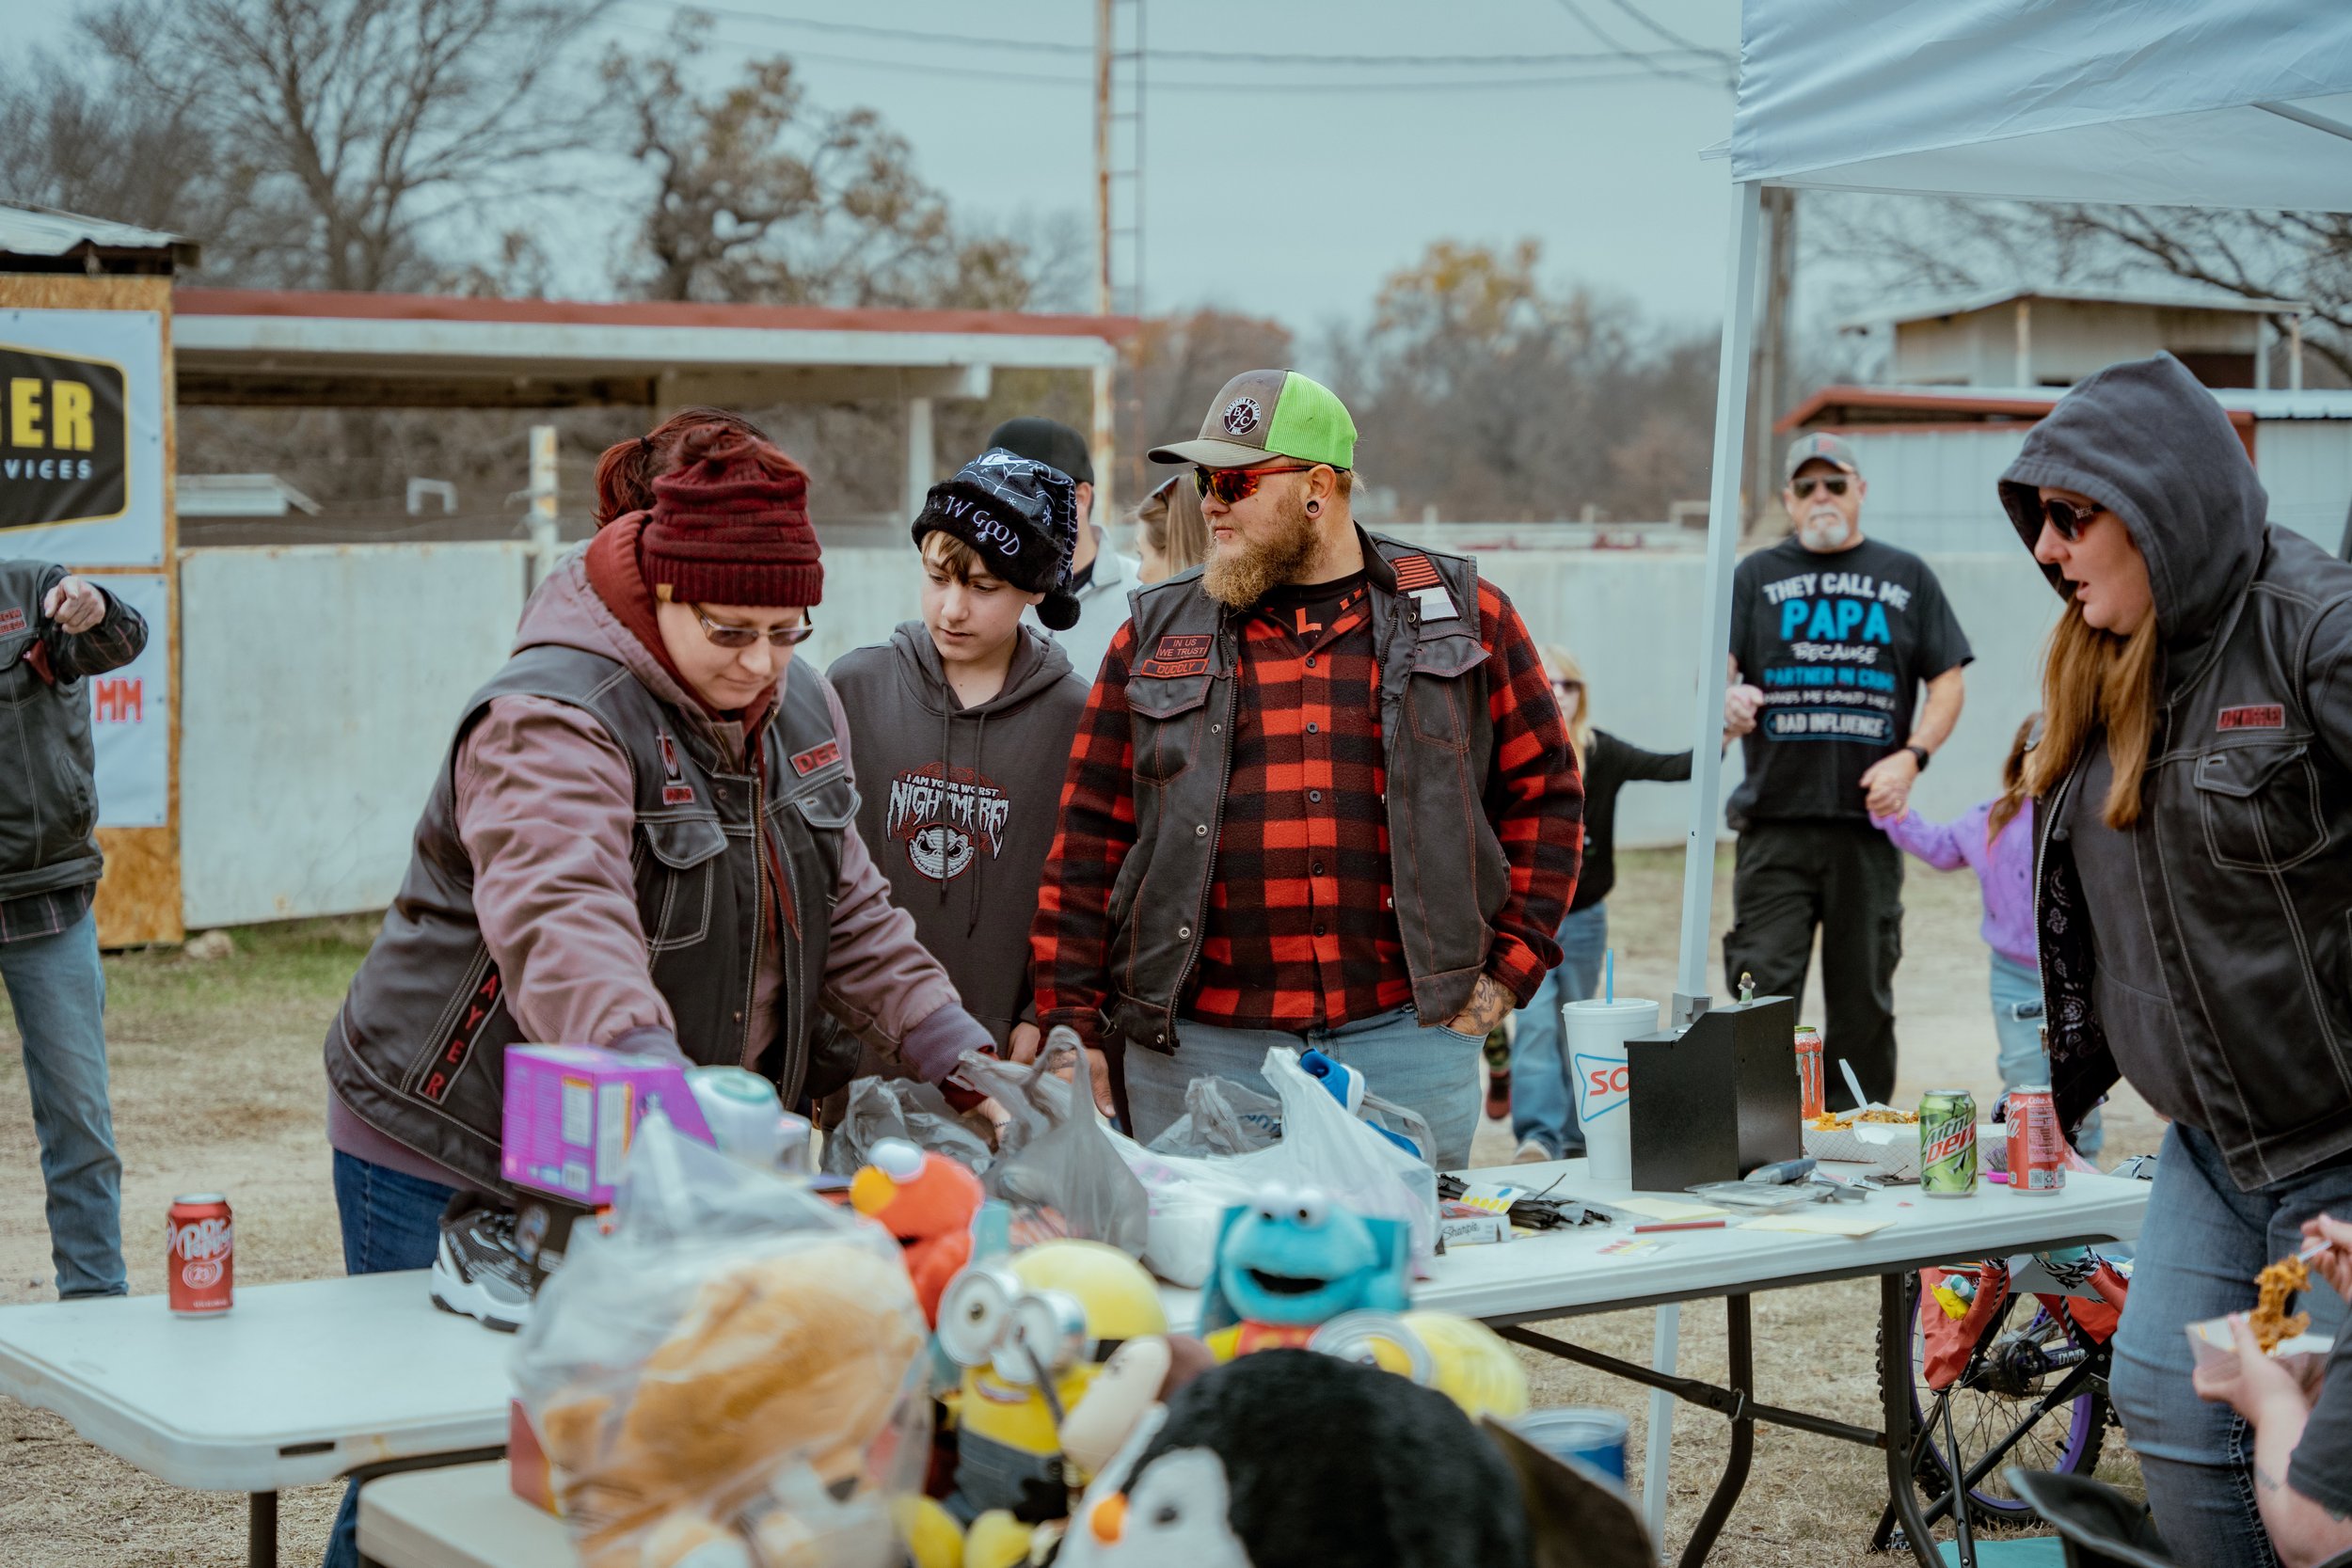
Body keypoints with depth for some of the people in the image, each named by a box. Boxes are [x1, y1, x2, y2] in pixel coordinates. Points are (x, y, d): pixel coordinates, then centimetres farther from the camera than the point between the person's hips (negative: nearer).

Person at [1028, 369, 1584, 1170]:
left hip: (1407, 1041, 0)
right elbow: (1090, 836, 7)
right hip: (1197, 1050, 1)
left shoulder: (1462, 615, 6)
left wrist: (1507, 970, 2)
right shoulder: (1159, 634, 8)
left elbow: (1544, 795, 10)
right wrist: (1073, 1029, 0)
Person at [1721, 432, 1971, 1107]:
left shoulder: (1906, 577, 13)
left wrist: (1910, 757, -5)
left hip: (1868, 821, 1)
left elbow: (1947, 680, 12)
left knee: (1863, 996, 6)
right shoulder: (1758, 576, 11)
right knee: (1762, 985, -9)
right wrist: (1726, 699, -23)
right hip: (1775, 820, -1)